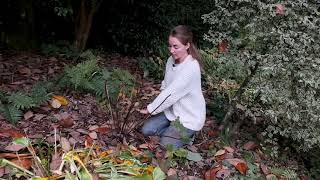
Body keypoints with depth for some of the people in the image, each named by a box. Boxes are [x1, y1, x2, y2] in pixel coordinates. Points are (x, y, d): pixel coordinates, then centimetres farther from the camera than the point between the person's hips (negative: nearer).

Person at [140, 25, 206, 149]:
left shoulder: (191, 67, -28)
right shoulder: (172, 60, -4)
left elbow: (171, 92, -27)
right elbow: (165, 85, 5)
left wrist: (150, 109, -18)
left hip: (189, 116, -7)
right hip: (171, 110, 7)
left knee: (164, 146, -8)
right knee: (146, 130, -3)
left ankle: (188, 134, 14)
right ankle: (174, 132, 14)